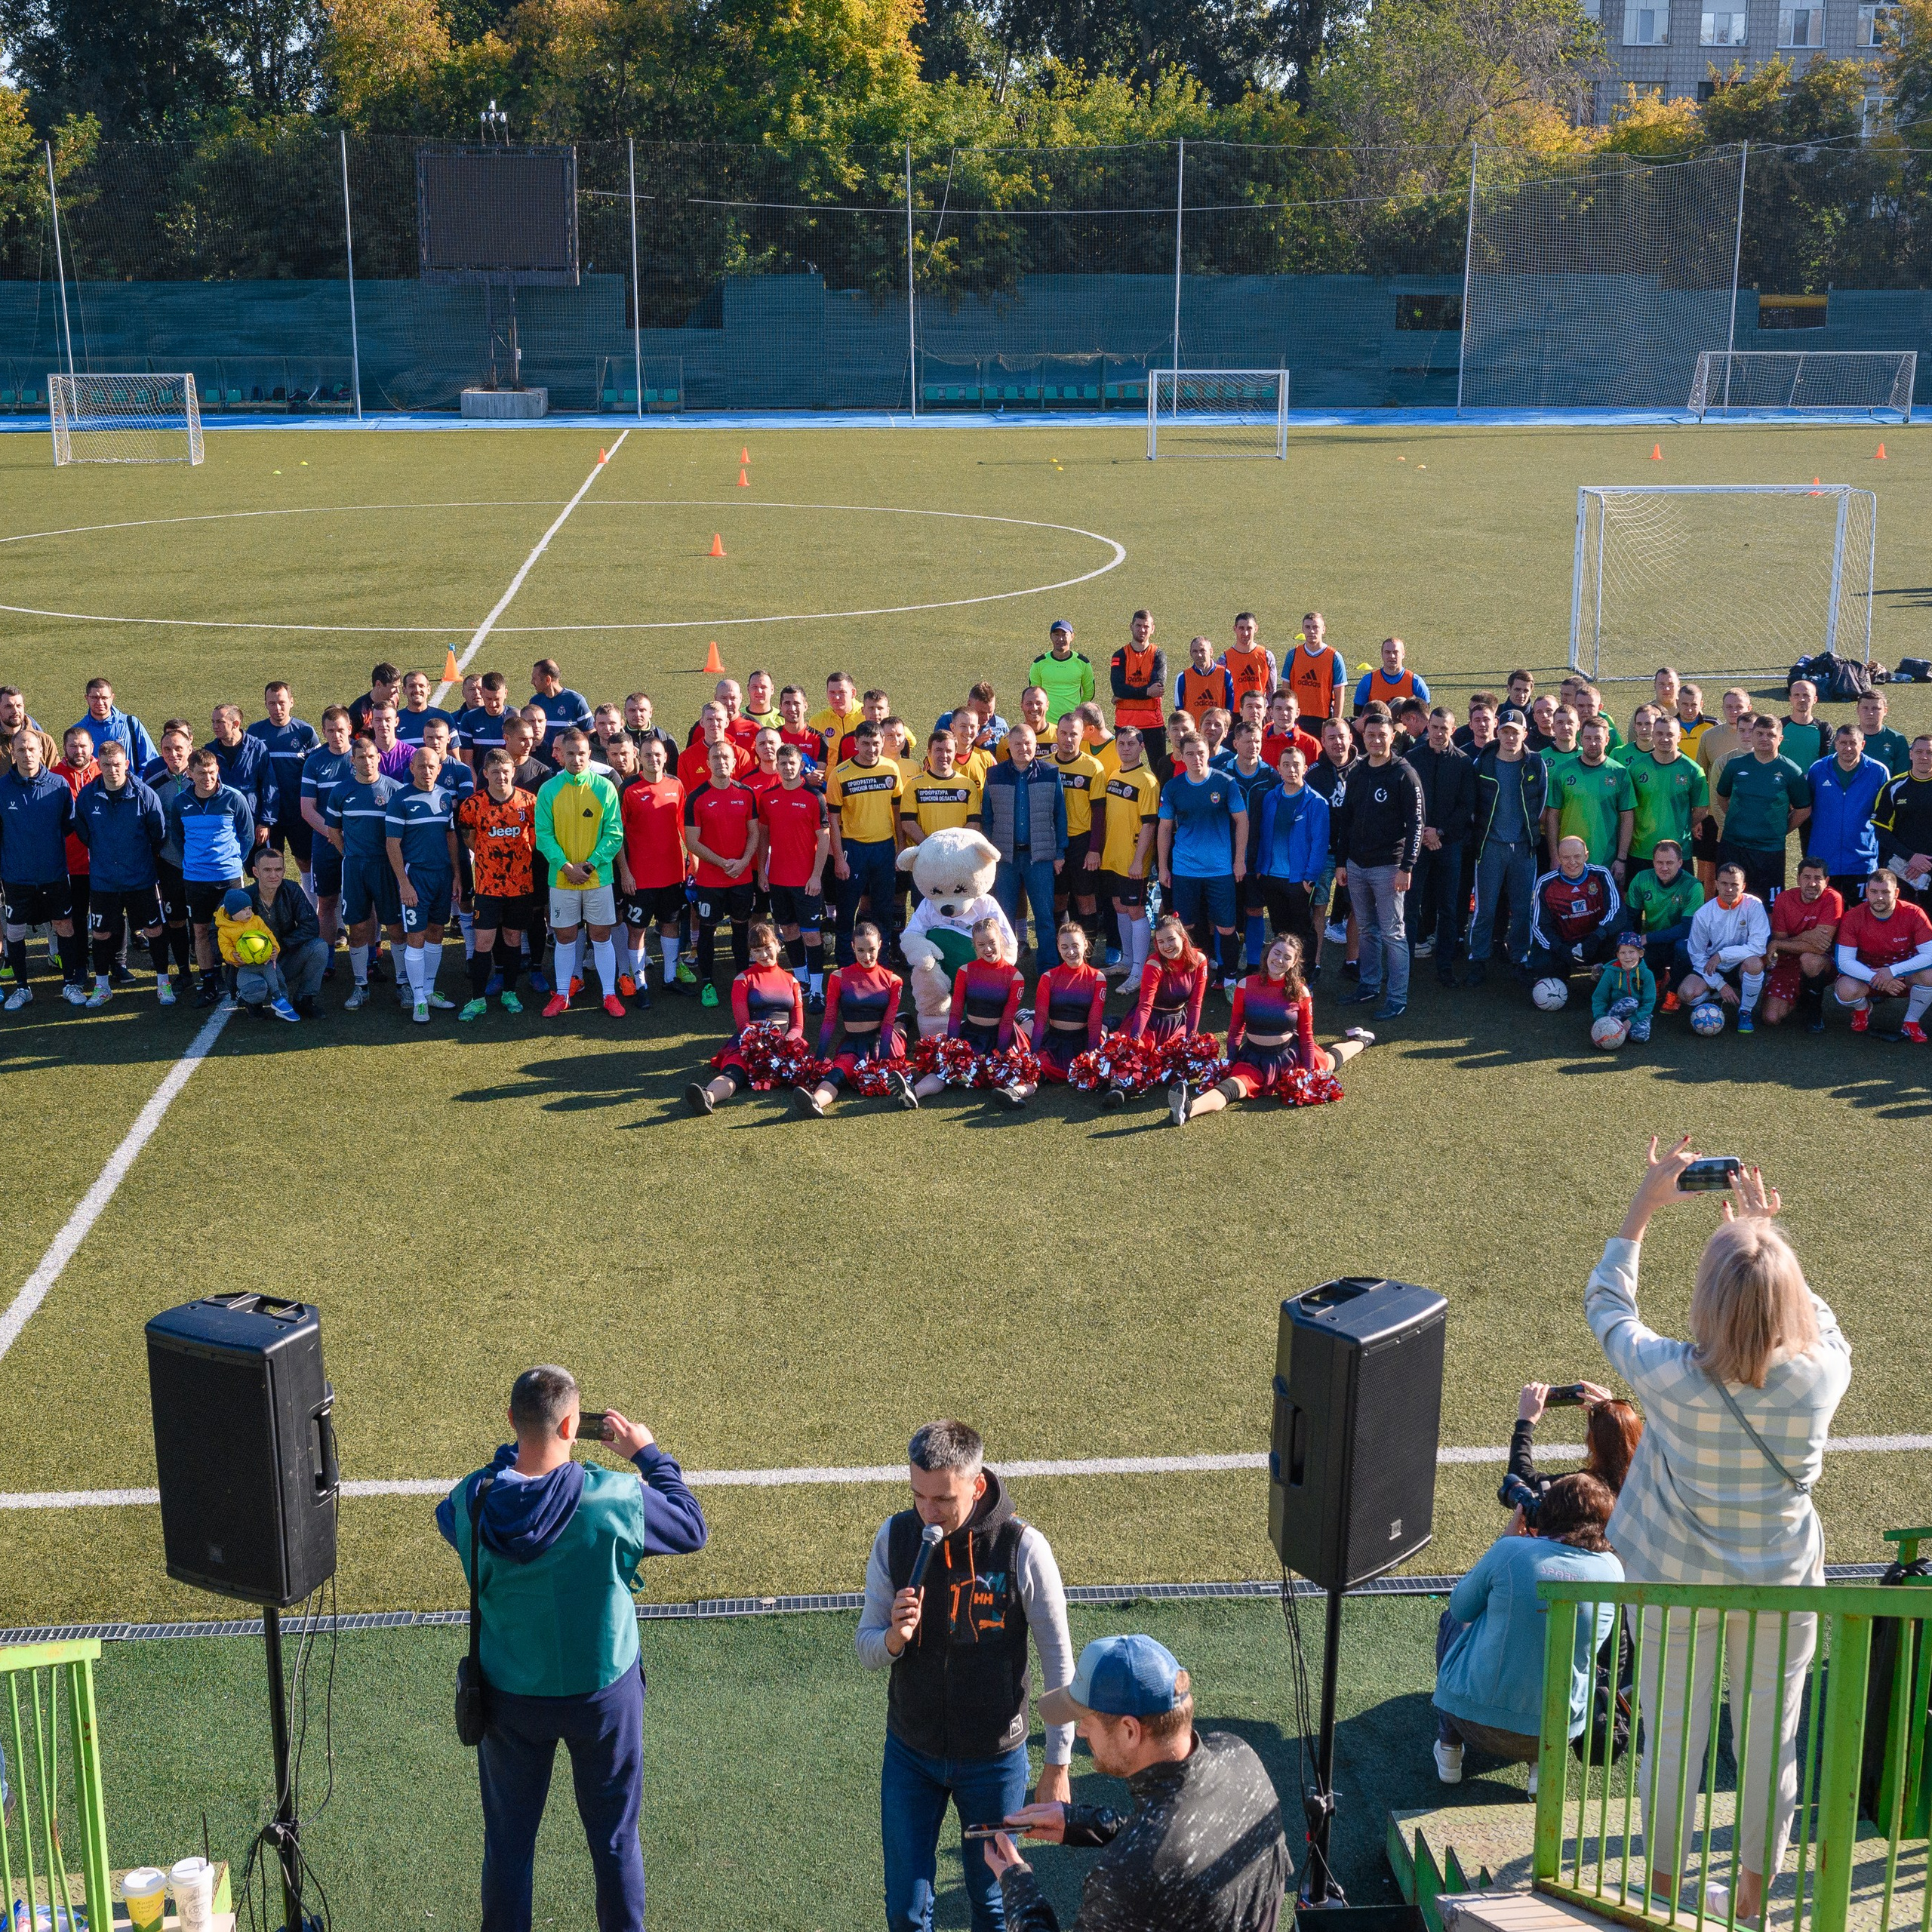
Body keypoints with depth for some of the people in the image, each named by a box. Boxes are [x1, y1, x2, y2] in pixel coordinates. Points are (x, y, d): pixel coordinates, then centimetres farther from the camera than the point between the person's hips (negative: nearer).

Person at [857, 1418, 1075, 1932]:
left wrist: (1057, 1766, -7)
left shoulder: (1022, 1548, -18)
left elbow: (1058, 1662, -9)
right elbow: (866, 1650, -2)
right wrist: (894, 1637, -25)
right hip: (911, 1754, 2)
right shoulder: (895, 1537, -10)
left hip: (995, 1759, -2)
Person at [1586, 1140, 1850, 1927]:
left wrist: (1645, 1204, -2)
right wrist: (1769, 1237, 7)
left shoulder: (1671, 1378, -28)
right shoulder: (1822, 1374, -23)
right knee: (1771, 1743, 19)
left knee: (1672, 1744, 16)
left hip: (1679, 1587, -2)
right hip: (1782, 1585, 2)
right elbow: (1816, 1320, 3)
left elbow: (1605, 1304, -8)